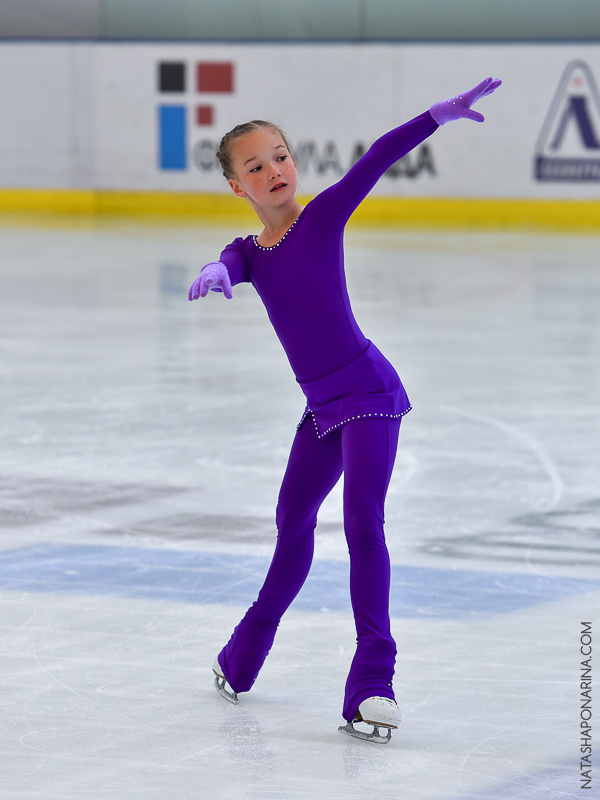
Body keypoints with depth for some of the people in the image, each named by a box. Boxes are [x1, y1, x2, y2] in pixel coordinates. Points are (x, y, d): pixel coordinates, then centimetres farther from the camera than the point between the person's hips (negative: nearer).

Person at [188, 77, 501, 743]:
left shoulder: (323, 216, -7)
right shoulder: (249, 251, 6)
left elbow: (377, 159, -17)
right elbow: (228, 267, -15)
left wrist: (440, 113, -28)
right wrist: (214, 274, -40)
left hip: (367, 393, -7)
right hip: (323, 406, 7)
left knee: (362, 519, -19)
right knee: (293, 520, 23)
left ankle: (374, 675, -20)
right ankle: (253, 640, 45)